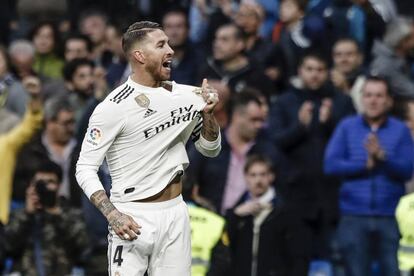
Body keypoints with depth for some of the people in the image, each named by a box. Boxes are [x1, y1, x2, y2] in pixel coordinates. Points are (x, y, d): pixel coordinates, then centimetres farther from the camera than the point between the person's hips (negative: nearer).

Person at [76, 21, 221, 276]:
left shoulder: (185, 95, 7)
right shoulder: (113, 107, -11)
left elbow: (210, 149, 17)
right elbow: (85, 168, -10)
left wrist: (207, 113, -3)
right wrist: (113, 215, -23)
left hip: (176, 213, 6)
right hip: (134, 217, -5)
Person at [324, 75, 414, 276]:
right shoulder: (347, 127, 7)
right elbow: (330, 165, -2)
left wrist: (382, 156, -20)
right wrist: (366, 164, -9)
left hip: (390, 215, -1)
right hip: (354, 216, 1)